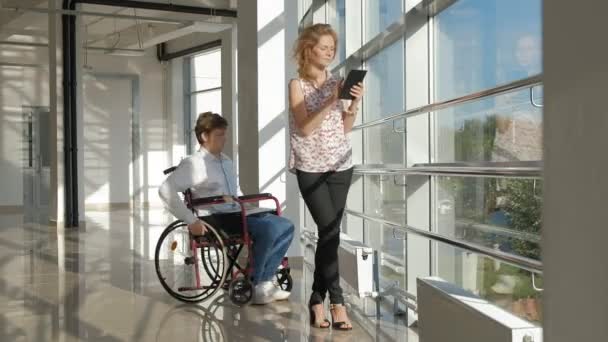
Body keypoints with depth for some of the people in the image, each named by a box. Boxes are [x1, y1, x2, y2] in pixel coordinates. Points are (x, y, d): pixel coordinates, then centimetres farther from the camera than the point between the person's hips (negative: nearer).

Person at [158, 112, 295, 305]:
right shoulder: (193, 164, -6)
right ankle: (252, 287, -12)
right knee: (268, 229, -28)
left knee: (285, 226, -6)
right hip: (215, 219, -8)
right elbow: (166, 191, -17)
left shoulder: (226, 162, 20)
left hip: (236, 214, 9)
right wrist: (191, 220, -20)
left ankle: (263, 282, -4)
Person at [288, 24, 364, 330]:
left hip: (340, 166, 5)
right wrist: (331, 100, -23)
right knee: (330, 231, -11)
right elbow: (305, 128, -15)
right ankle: (337, 301, -3)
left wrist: (353, 104, -8)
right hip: (311, 168, -4)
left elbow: (345, 129, 8)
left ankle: (317, 299, 15)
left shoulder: (336, 82, 9)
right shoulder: (297, 84, -4)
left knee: (329, 232, 4)